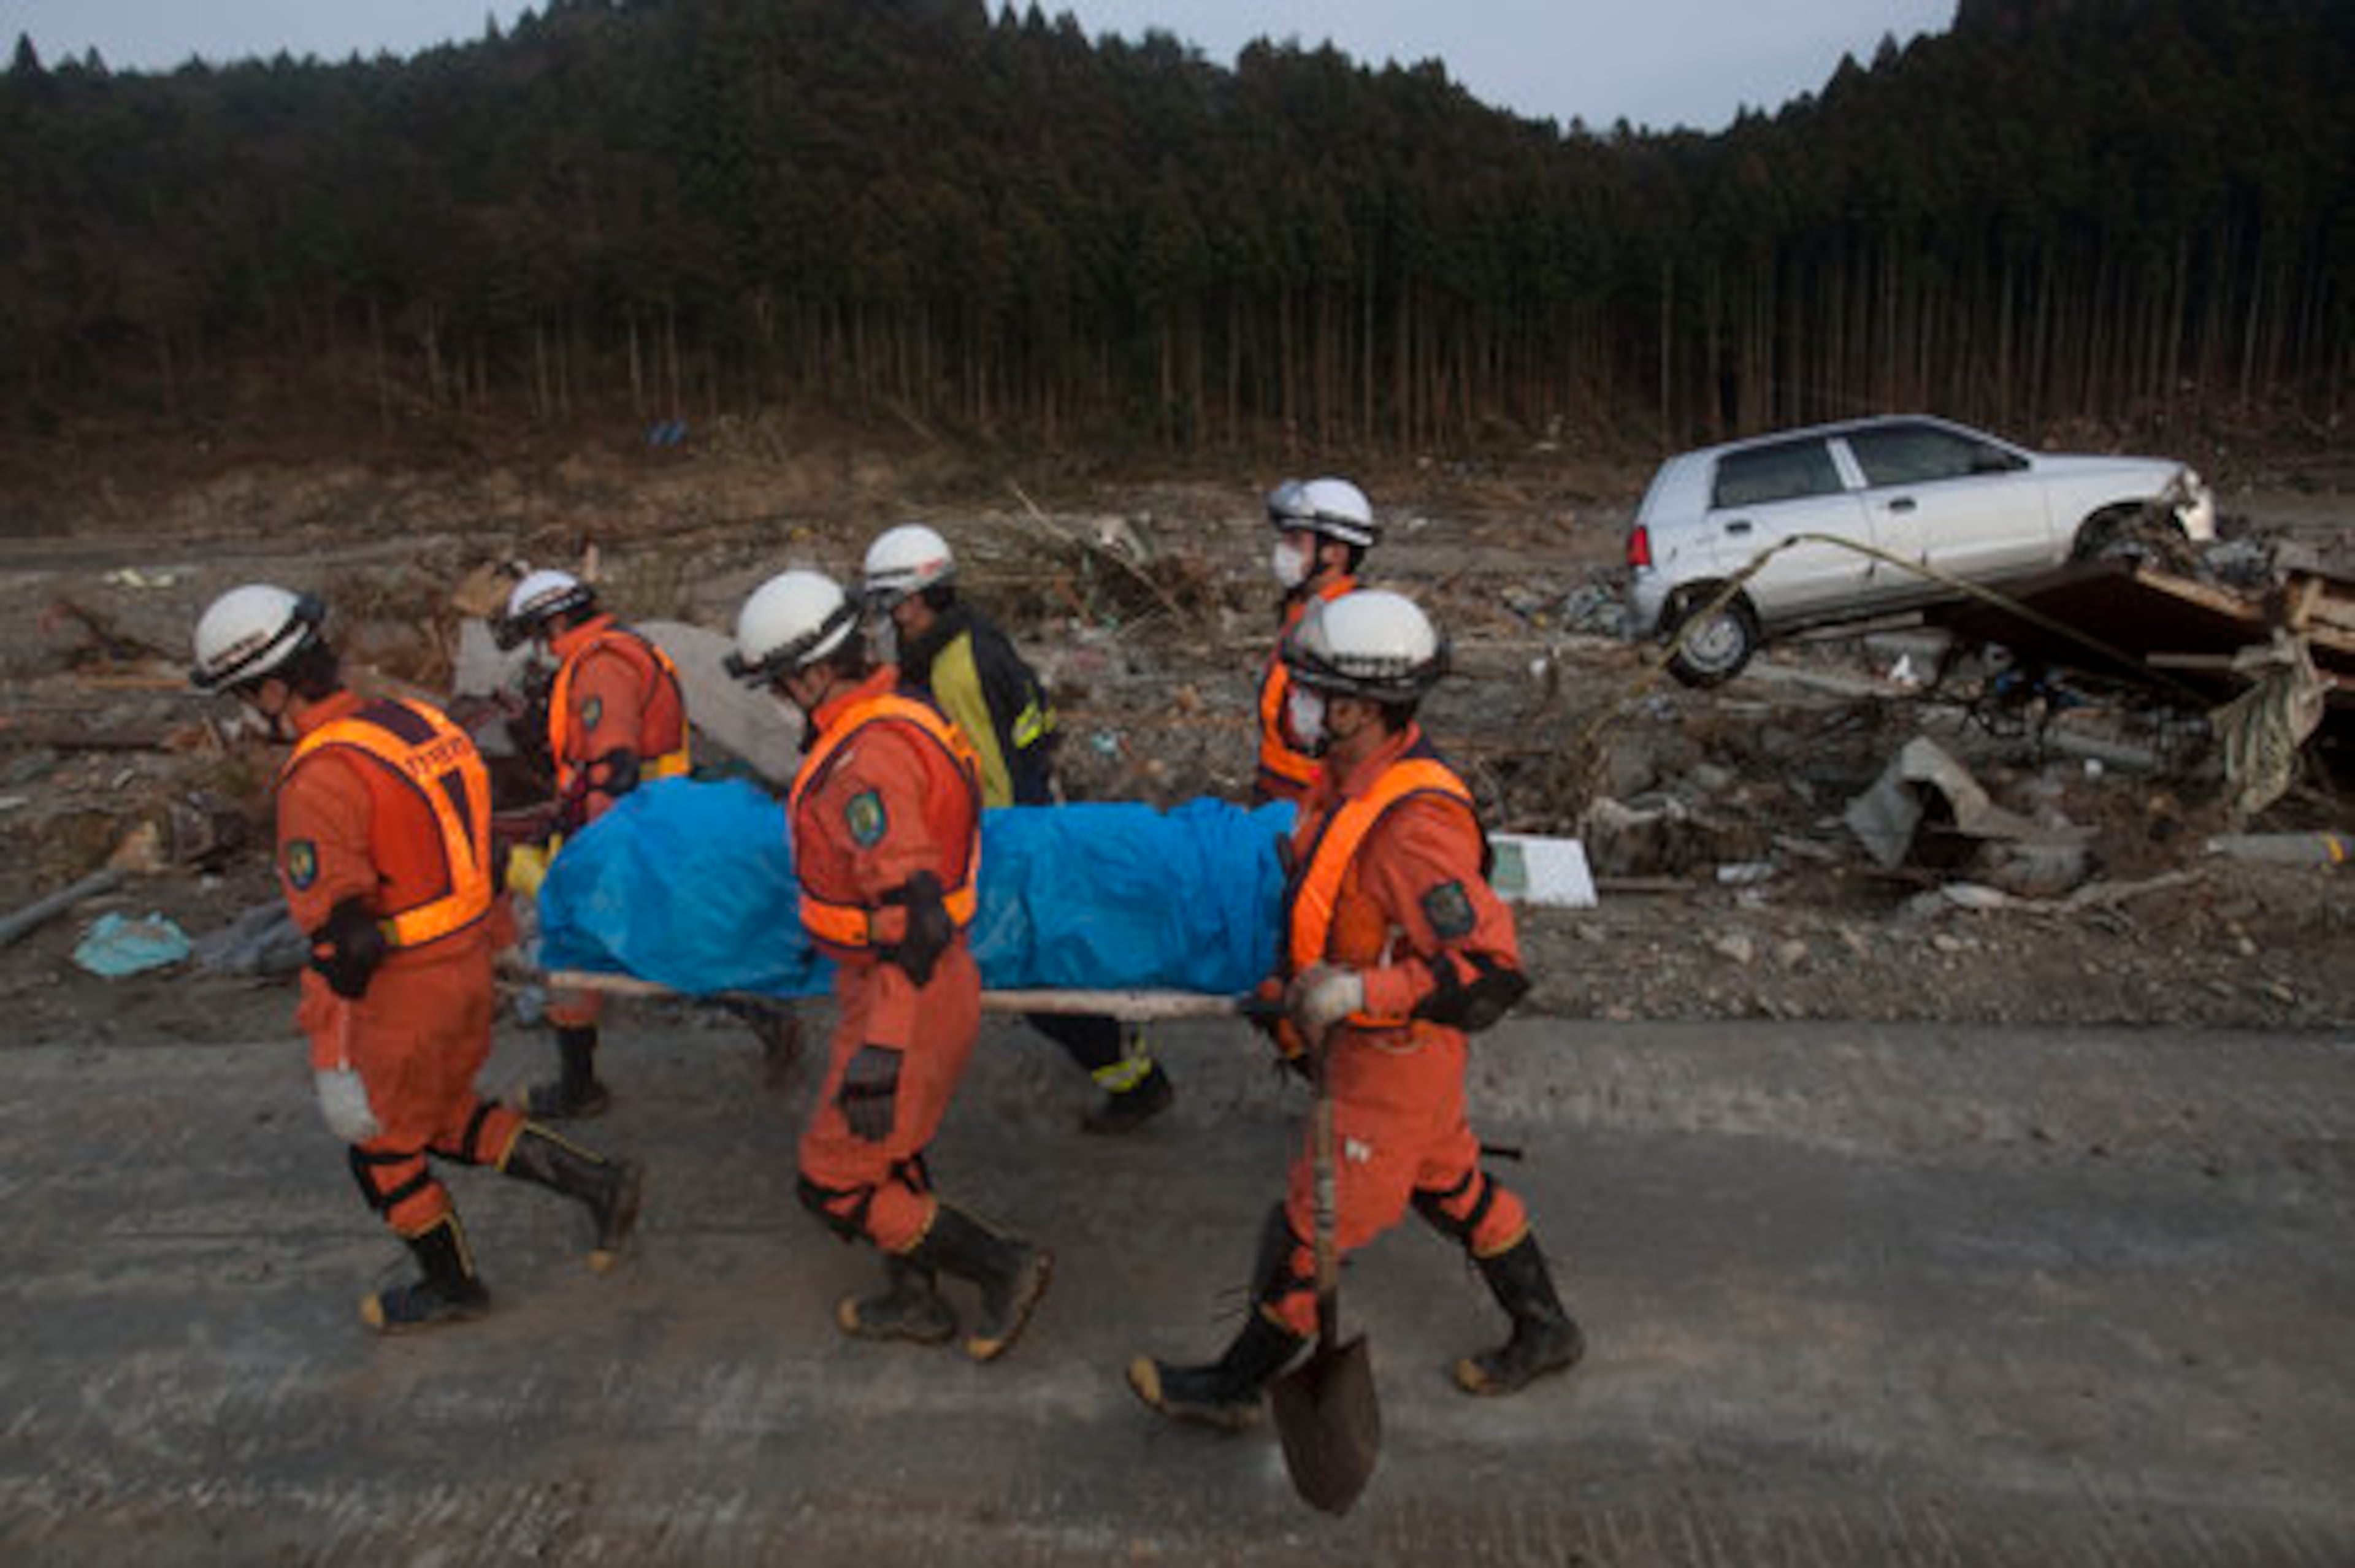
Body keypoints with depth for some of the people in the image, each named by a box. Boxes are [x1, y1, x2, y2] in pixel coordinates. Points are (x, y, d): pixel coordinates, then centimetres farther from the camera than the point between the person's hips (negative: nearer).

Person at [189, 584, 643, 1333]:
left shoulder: (319, 778, -23)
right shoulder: (417, 720, 2)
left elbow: (338, 934, -24)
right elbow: (476, 845, 11)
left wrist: (333, 1065, -17)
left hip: (400, 994, -8)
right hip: (468, 966, 8)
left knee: (382, 1149, 16)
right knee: (442, 1118, 26)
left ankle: (451, 1285, 36)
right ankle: (597, 1182, 21)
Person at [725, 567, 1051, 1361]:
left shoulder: (868, 762, -27)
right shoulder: (895, 711, 4)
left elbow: (914, 917, -32)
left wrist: (878, 1057, -30)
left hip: (906, 997, -10)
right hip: (908, 977, 10)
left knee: (835, 1182, 4)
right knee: (886, 1143, 26)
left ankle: (1004, 1265, 13)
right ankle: (914, 1300, 43)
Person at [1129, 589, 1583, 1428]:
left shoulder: (1413, 825, -35)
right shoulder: (1354, 774, -6)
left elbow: (1491, 974, -34)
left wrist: (1356, 990, -38)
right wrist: (1297, 984, 17)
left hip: (1394, 1060, -9)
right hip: (1371, 1040, 9)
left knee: (1315, 1227, 9)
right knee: (1449, 1184, 26)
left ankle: (1234, 1386, 30)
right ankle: (1543, 1330, 47)